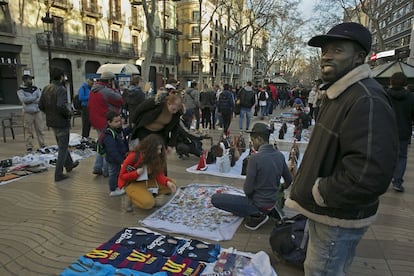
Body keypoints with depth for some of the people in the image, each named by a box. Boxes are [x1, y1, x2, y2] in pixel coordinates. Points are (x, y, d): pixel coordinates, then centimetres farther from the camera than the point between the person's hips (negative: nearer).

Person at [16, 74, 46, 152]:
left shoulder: (36, 88, 10)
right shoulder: (20, 90, 1)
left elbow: (41, 99, -1)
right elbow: (23, 99, -15)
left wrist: (30, 101, -13)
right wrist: (35, 98, -9)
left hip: (38, 111, 3)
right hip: (28, 113, -3)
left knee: (40, 130, 3)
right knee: (29, 131, 0)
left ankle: (42, 145, 10)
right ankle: (29, 147, 7)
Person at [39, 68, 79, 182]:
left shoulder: (46, 89, 5)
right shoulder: (61, 89, -20)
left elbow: (41, 105, 6)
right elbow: (61, 106, -33)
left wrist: (50, 112, 15)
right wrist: (68, 113, -15)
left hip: (51, 122, 8)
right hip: (62, 122, -8)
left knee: (62, 145, 24)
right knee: (63, 148, 4)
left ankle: (69, 164, 43)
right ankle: (58, 174, 9)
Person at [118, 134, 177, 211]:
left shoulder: (157, 157, -10)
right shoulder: (134, 156, -22)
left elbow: (159, 174, -9)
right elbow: (122, 175, -12)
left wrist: (168, 182, -29)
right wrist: (137, 172, -28)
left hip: (148, 181, 6)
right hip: (132, 183, -6)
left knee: (172, 183, -9)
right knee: (148, 203, -30)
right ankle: (131, 198, -3)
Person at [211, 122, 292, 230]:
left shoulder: (255, 158, -25)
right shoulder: (280, 155, -4)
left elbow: (247, 190, -21)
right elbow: (289, 180, 9)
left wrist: (247, 188, 3)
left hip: (258, 205, -8)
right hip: (272, 203, 8)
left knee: (215, 198, -4)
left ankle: (256, 216, -4)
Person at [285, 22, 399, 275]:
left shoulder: (367, 100, -26)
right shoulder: (340, 93, 9)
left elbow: (370, 174, -34)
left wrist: (319, 194, -20)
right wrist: (309, 189, 9)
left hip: (339, 216, -10)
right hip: (327, 209, 10)